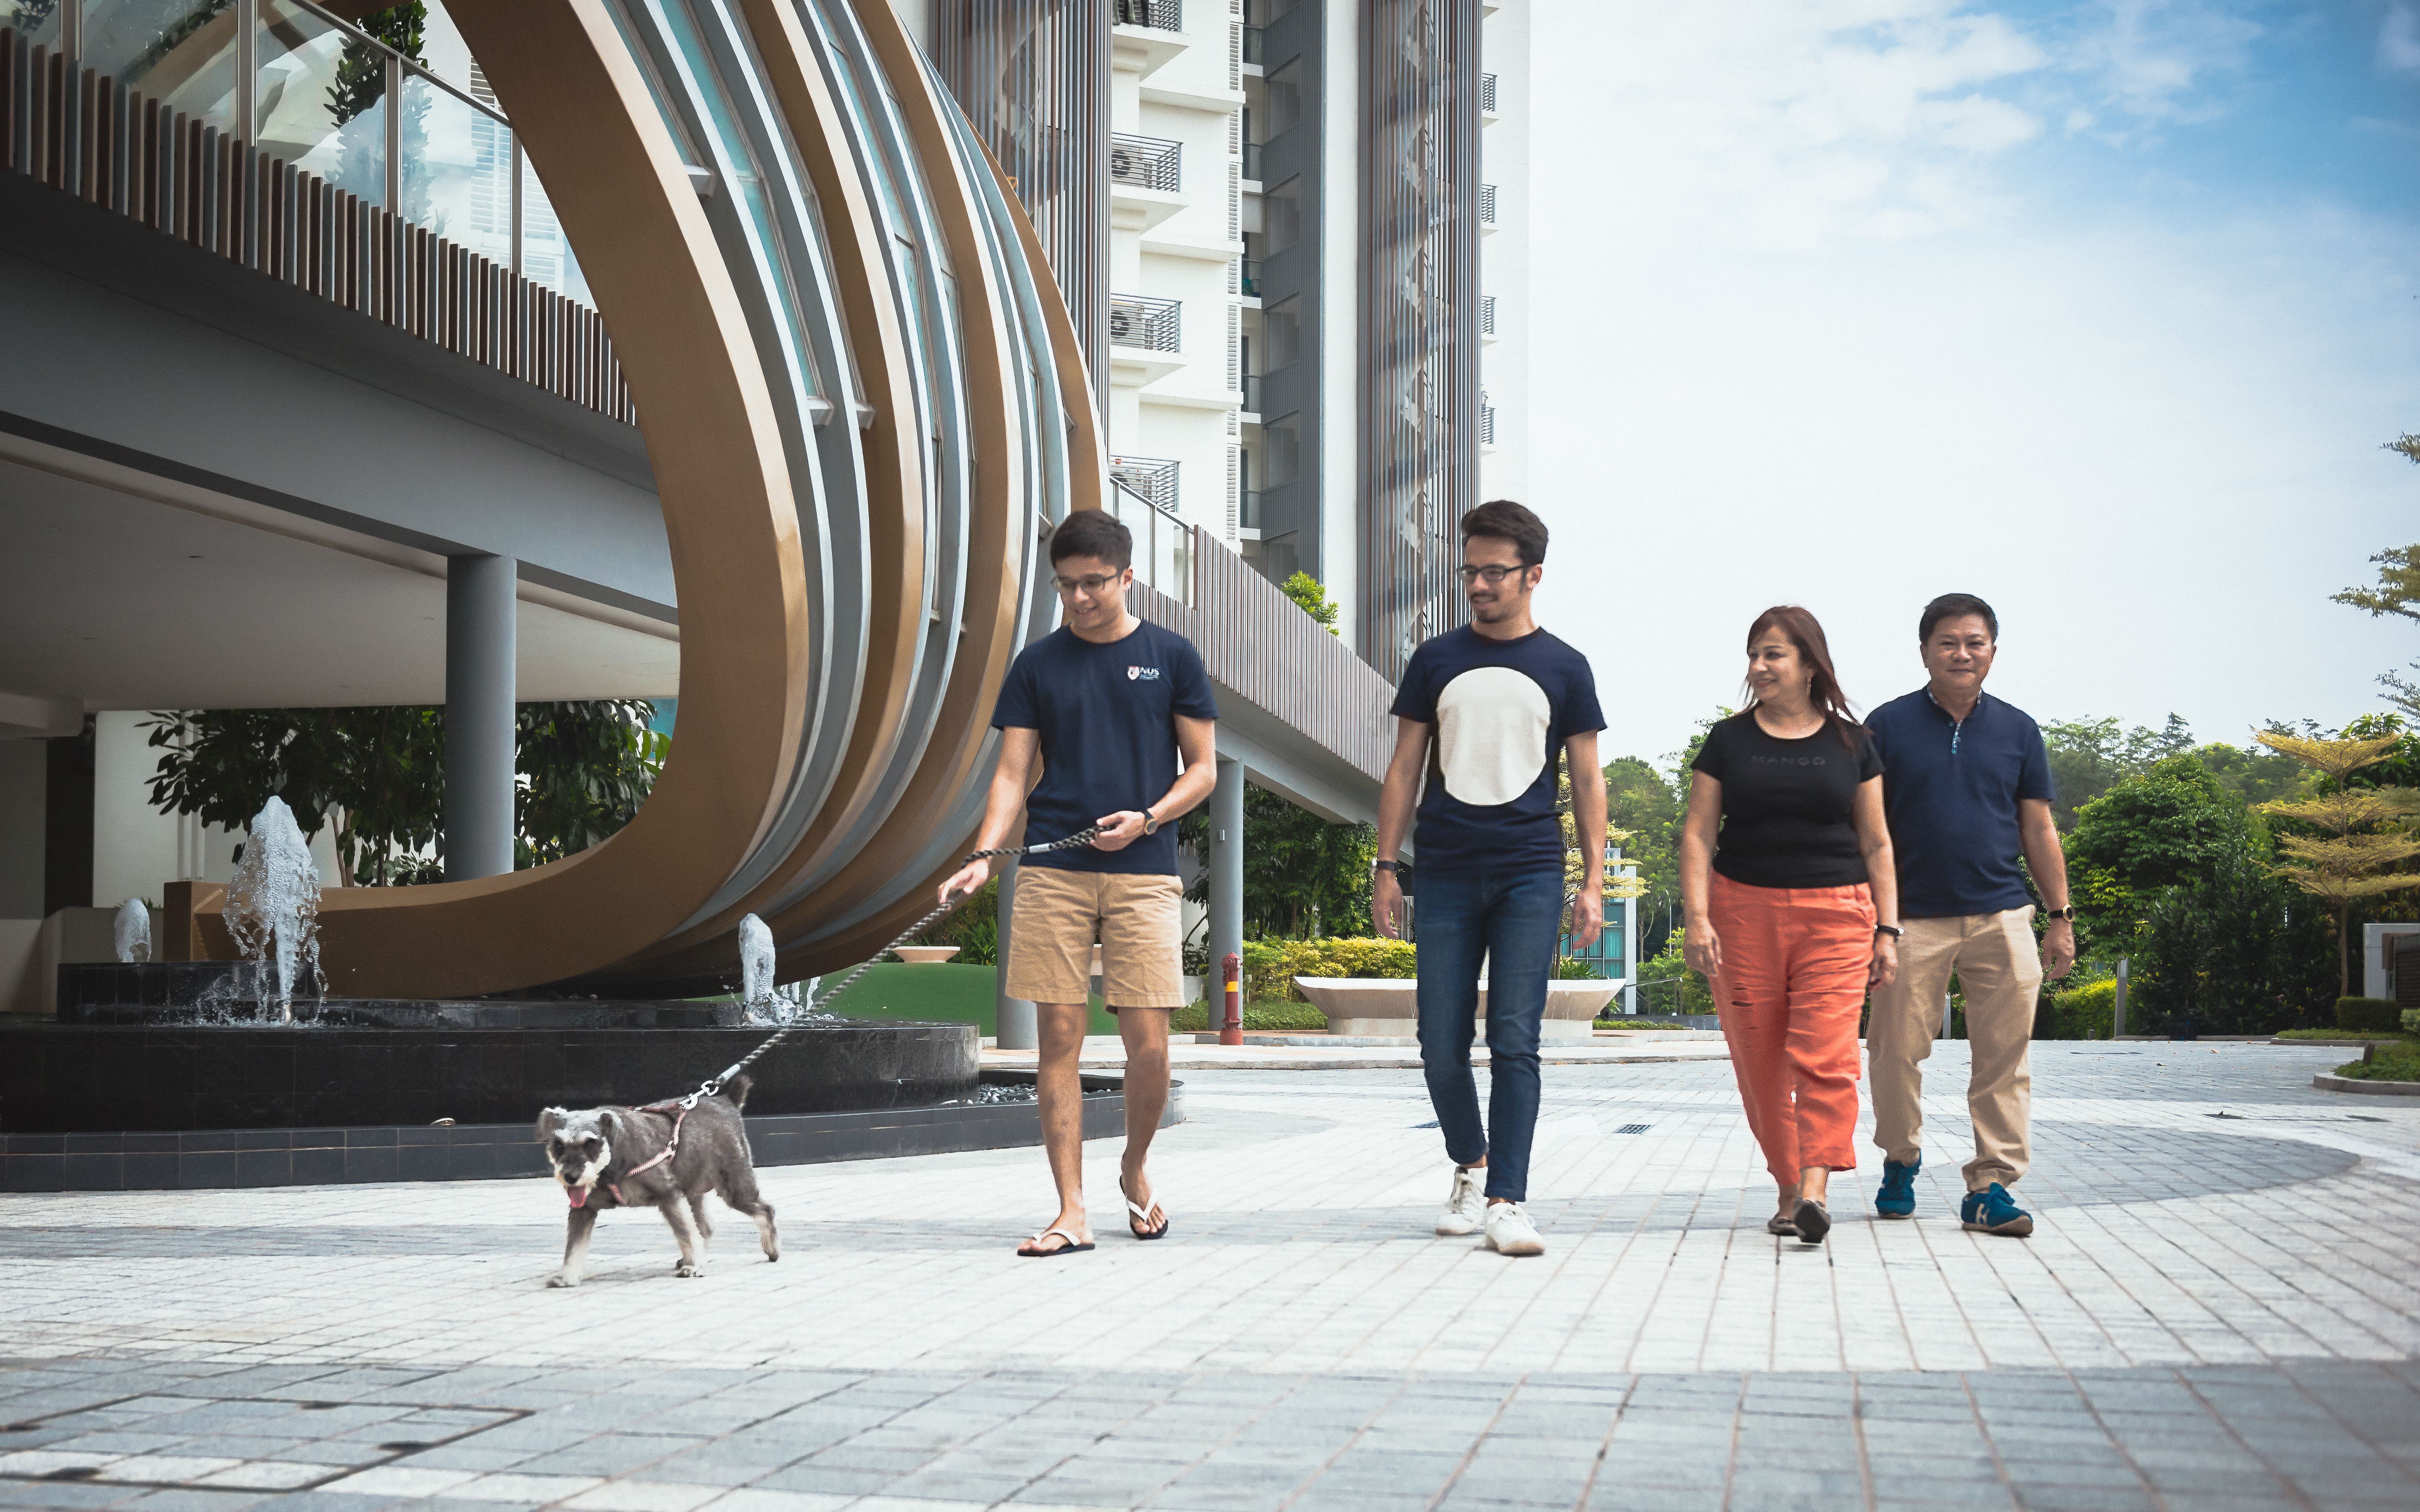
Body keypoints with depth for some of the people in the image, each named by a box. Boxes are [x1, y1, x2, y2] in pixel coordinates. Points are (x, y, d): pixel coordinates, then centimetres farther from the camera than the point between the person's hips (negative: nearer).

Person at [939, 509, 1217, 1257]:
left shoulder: (1171, 657, 7)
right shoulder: (1038, 663, 10)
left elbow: (1202, 769, 8)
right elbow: (1012, 773, 7)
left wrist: (1146, 818, -9)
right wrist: (984, 855, -8)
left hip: (1143, 872, -1)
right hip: (1052, 872, 1)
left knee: (1148, 1044, -4)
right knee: (1059, 1039, -2)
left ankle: (1135, 1169, 24)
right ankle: (1072, 1212, 4)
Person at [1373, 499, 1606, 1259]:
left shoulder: (1564, 668, 7)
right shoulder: (1436, 661, 9)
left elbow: (1587, 780, 8)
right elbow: (1405, 769, 11)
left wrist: (1594, 882, 1)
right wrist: (1385, 867, 4)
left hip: (1531, 875, -2)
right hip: (1446, 874, 2)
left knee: (1515, 1041, -8)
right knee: (1442, 1046, 3)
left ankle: (1507, 1202, -6)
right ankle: (1469, 1163, 27)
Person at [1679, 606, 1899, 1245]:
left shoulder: (1851, 743, 9)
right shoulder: (1729, 740, 8)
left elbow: (1876, 843, 12)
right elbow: (1698, 835, 5)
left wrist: (1887, 930, 5)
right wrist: (1697, 918, -7)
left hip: (1835, 913, -1)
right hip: (1745, 911, 1)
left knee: (1825, 1054, -14)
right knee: (1760, 1064, 2)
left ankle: (1815, 1190, -20)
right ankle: (1787, 1188, 15)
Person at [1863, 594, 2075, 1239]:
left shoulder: (2017, 731, 10)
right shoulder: (1889, 725, 3)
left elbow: (2039, 829, 14)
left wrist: (2061, 917, 9)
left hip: (2001, 917, 2)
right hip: (1913, 918, -2)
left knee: (2004, 1058, -2)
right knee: (1896, 1052, 1)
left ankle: (1991, 1186, 5)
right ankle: (1900, 1162, 25)